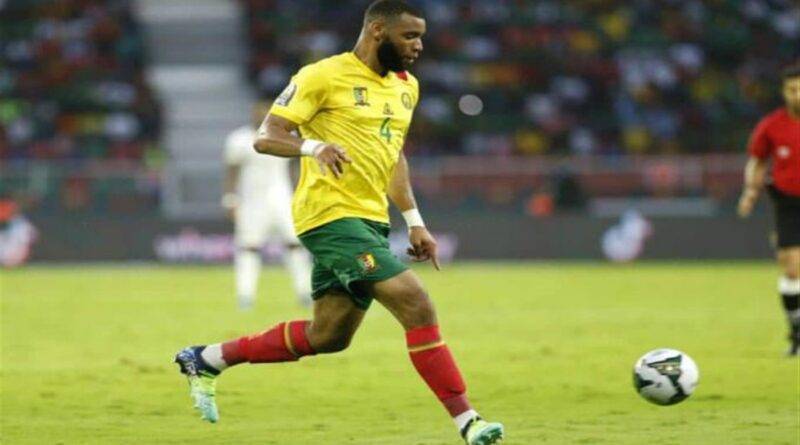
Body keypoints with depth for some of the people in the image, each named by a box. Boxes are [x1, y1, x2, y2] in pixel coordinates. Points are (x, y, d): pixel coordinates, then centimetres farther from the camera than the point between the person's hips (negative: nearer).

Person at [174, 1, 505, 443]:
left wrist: (414, 221, 20)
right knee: (417, 307, -18)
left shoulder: (405, 87, 15)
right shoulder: (323, 76, -10)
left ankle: (205, 360, 28)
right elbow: (266, 137, -12)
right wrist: (313, 146, -31)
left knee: (326, 337, 14)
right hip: (332, 214, -9)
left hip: (370, 221, 9)